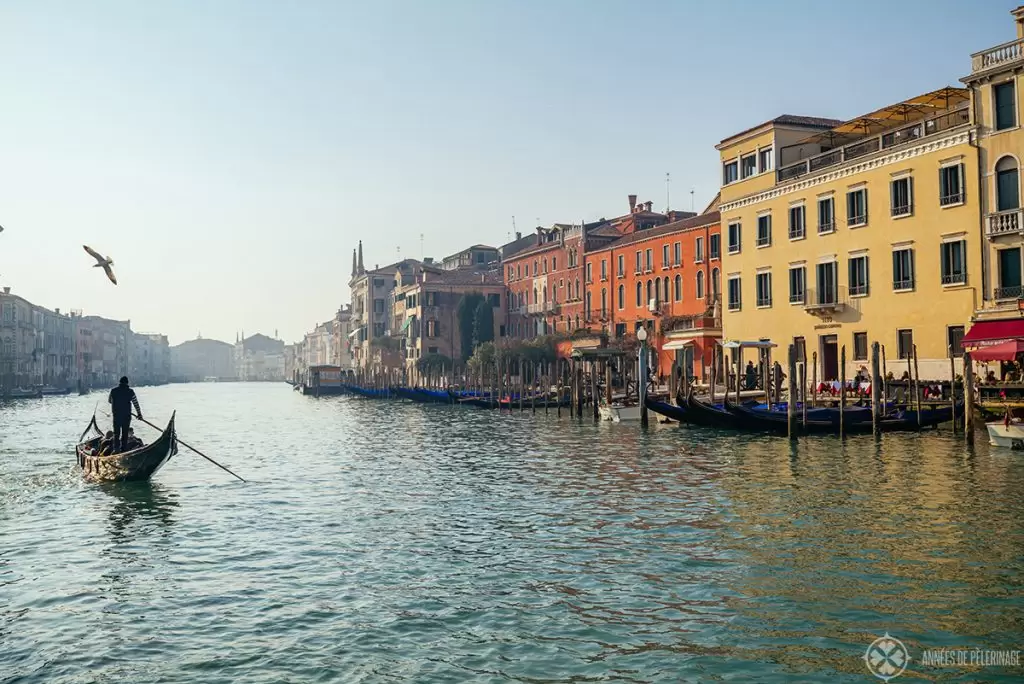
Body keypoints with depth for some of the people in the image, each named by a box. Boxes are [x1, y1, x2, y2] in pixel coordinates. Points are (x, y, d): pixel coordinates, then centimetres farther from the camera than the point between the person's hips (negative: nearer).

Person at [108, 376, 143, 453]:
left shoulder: (113, 390, -1)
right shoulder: (130, 391, -5)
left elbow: (109, 400, 16)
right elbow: (136, 404, -2)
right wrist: (139, 414, 6)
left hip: (116, 414, 1)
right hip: (126, 415, -1)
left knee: (116, 432, 8)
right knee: (125, 433, 7)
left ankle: (116, 448, -1)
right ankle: (124, 449, 8)